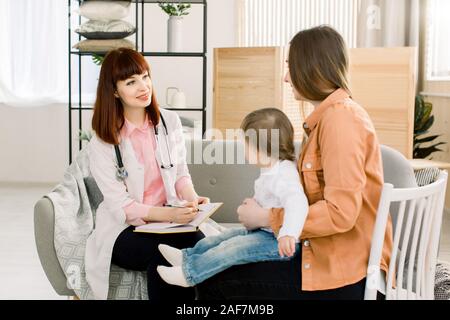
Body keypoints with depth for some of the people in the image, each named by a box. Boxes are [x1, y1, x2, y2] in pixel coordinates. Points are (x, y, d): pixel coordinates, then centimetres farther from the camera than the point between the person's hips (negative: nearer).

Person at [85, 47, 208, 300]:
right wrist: (168, 214, -27)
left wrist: (192, 199, -10)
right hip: (124, 230, -3)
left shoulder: (170, 122, 6)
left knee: (198, 243, -31)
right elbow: (121, 206, -11)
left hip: (169, 221, 3)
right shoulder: (101, 144, -6)